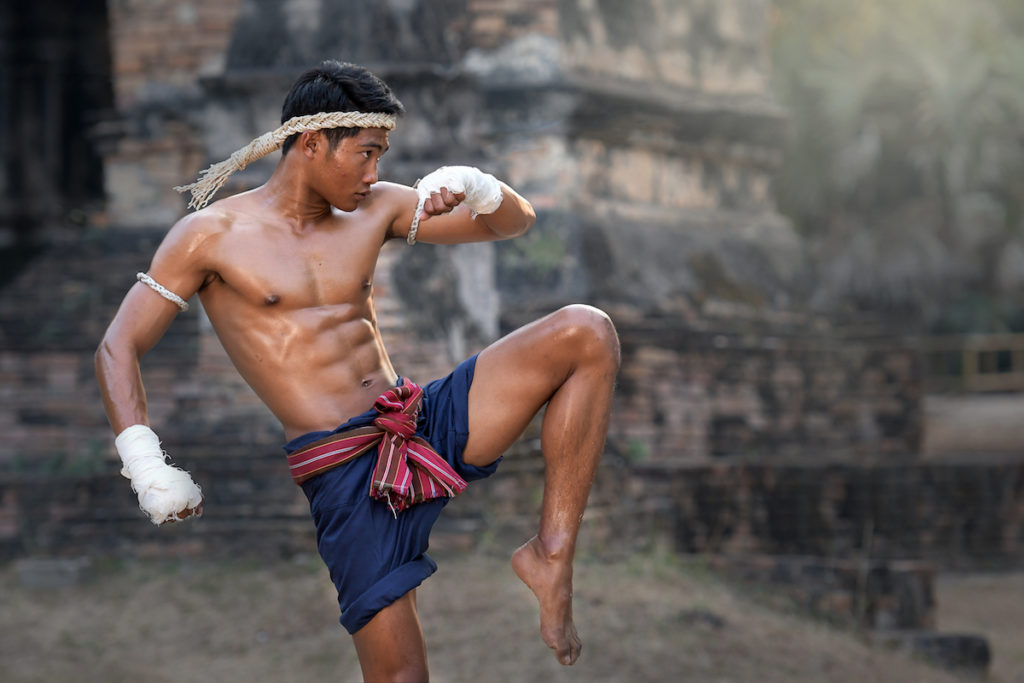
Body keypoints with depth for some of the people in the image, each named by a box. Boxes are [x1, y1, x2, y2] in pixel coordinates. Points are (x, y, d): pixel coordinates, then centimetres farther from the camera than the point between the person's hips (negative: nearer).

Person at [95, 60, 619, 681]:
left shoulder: (373, 210, 13)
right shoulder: (212, 236, 0)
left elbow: (515, 221, 14)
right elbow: (118, 350, 0)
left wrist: (473, 186, -10)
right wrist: (148, 470, -13)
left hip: (428, 421, 5)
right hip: (341, 469, -5)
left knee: (587, 333, -13)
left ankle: (551, 555, -12)